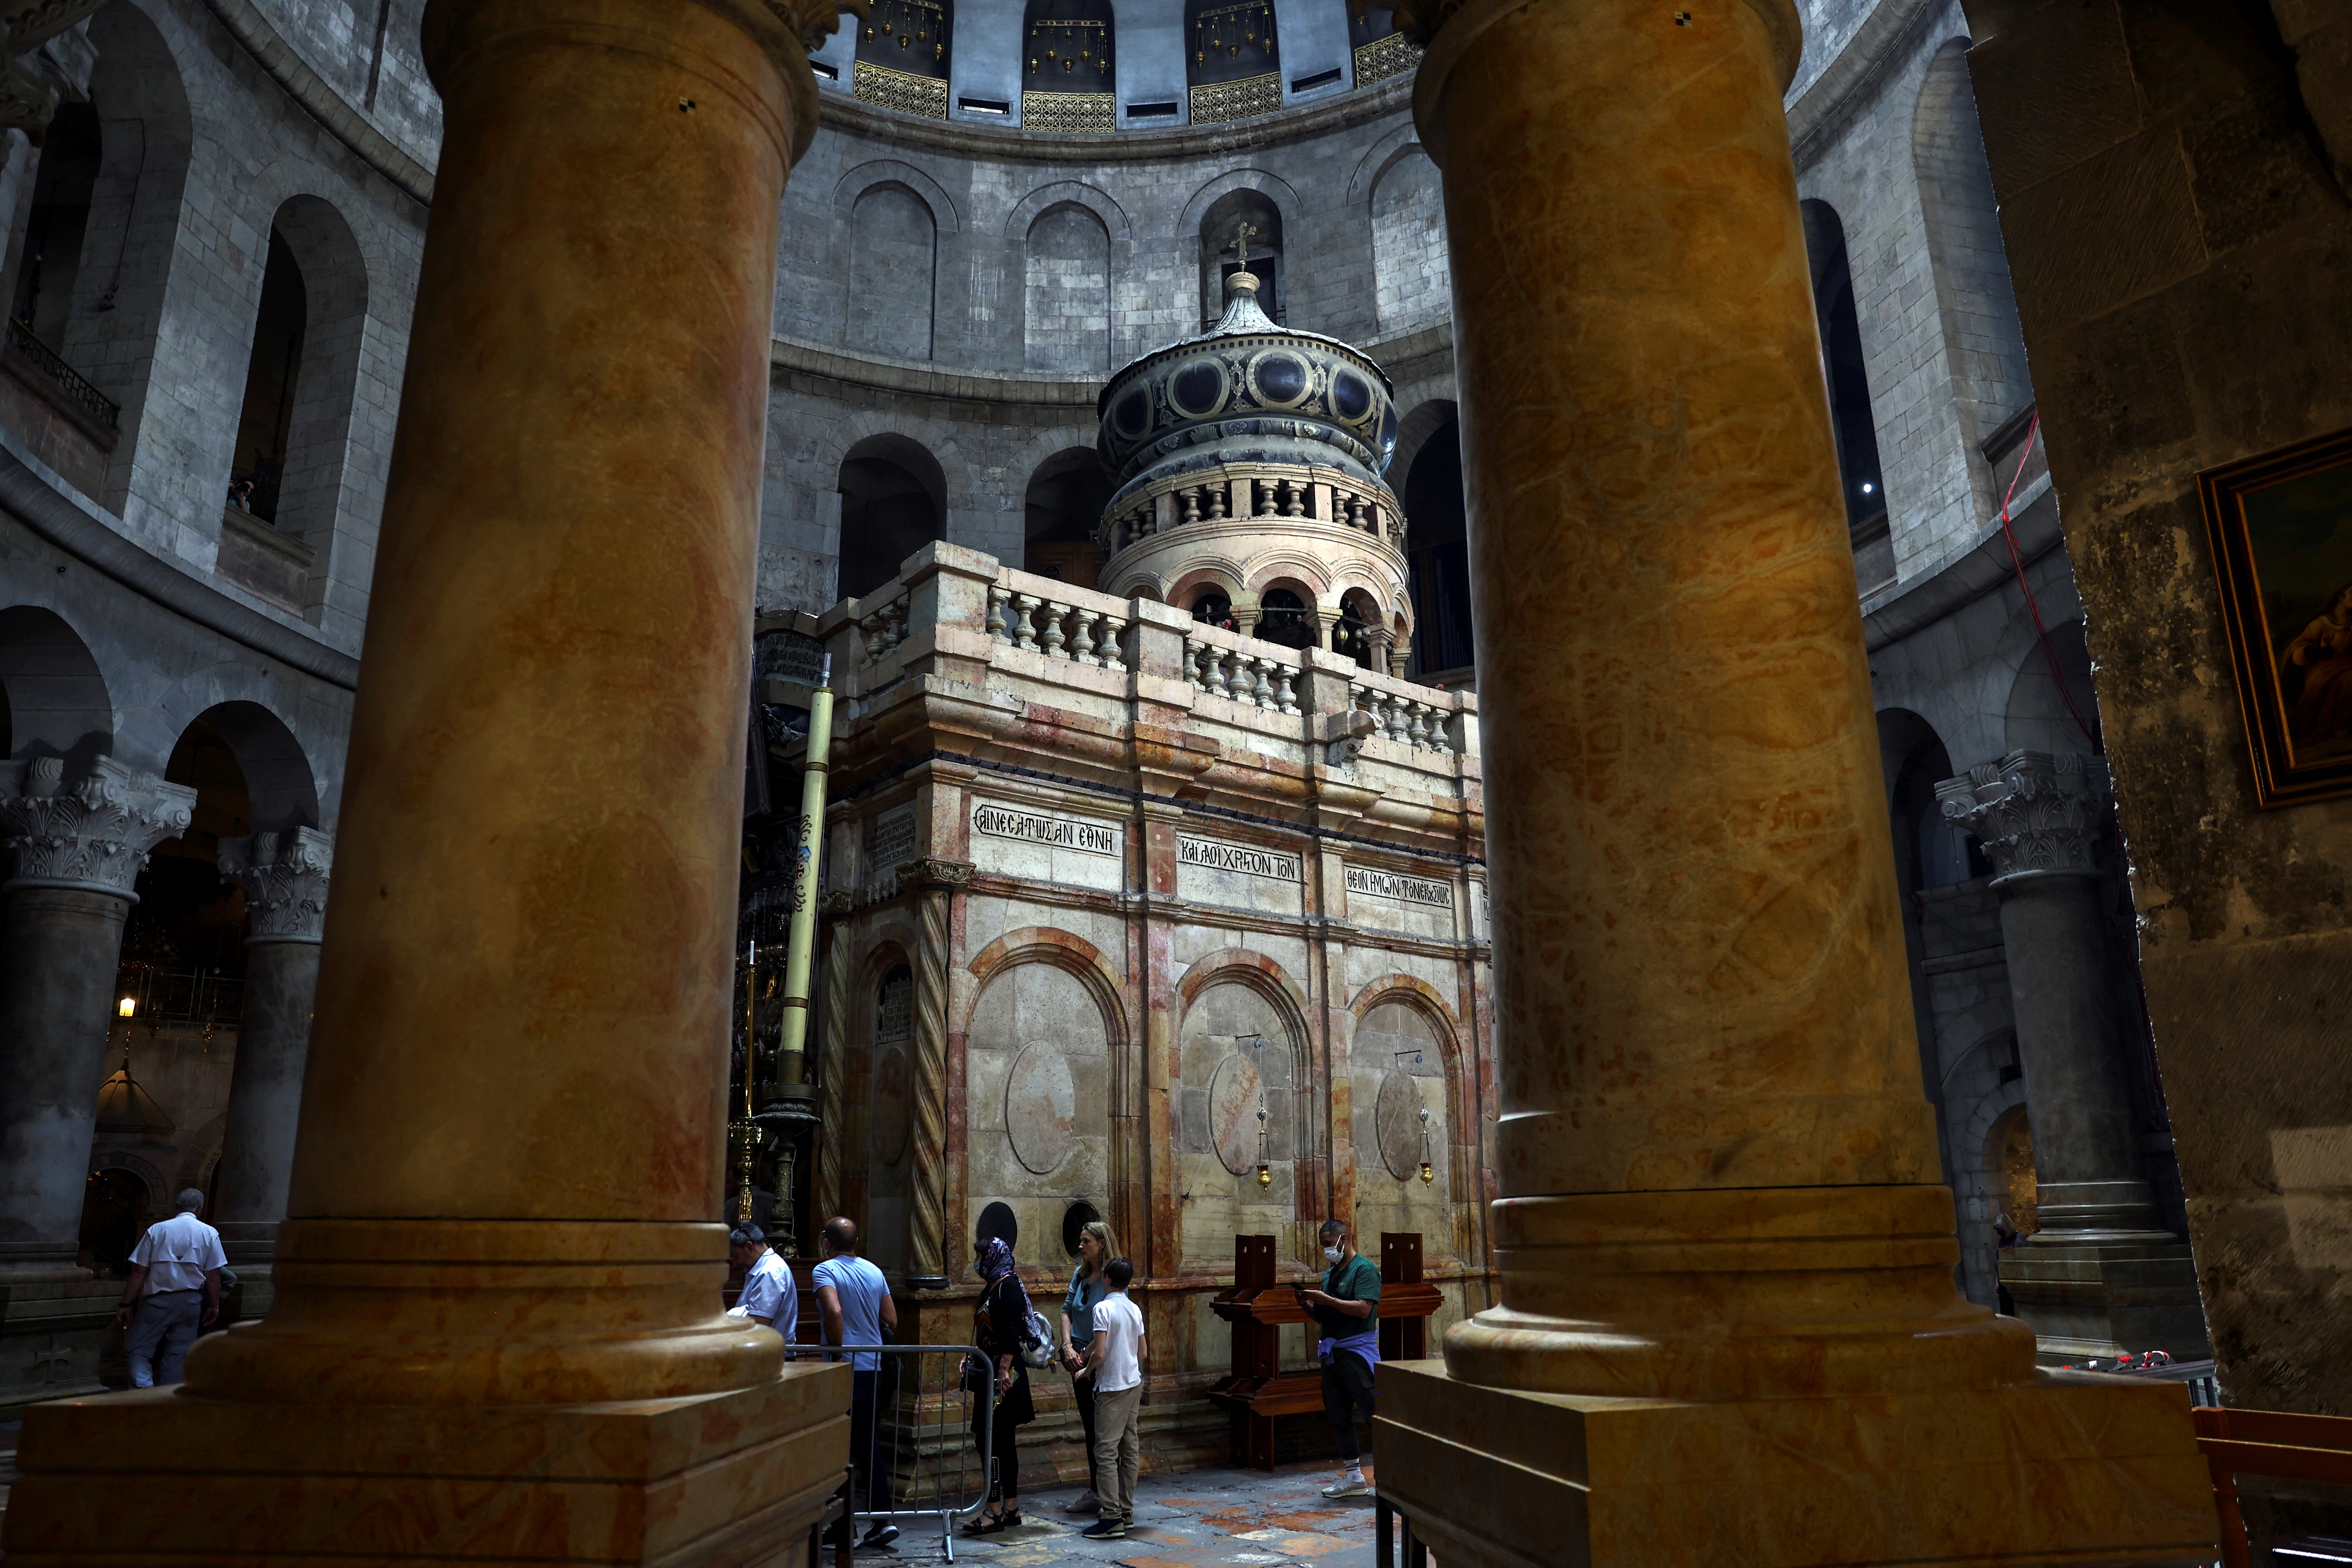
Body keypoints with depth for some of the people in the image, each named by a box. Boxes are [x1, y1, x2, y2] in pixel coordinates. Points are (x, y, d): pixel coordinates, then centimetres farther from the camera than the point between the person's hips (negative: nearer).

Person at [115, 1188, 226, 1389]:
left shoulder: (156, 1230, 0)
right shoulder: (210, 1234, 0)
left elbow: (139, 1272, -4)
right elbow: (213, 1275, -1)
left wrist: (126, 1304, 2)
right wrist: (214, 1306, 7)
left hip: (157, 1302, -1)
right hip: (190, 1303, 1)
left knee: (139, 1350, 7)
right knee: (177, 1355, 8)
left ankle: (144, 1390, -13)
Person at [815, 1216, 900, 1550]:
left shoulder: (825, 1270, -9)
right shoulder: (874, 1272, 8)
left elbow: (834, 1312, -27)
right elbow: (892, 1320, 11)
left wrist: (837, 1351, -15)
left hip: (843, 1369, -6)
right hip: (873, 1367, 6)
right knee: (866, 1444, 14)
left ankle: (842, 1529, 12)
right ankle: (883, 1517, 9)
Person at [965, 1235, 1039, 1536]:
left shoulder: (1009, 1285, -14)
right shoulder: (993, 1287, 15)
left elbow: (1013, 1331, -21)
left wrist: (1004, 1370, -24)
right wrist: (974, 1361, 20)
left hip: (1004, 1374, -10)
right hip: (991, 1372, 10)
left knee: (991, 1441, -8)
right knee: (1003, 1442, 13)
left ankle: (994, 1512, -4)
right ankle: (1011, 1508, 19)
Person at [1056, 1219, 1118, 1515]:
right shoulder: (1080, 1274, 7)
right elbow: (1067, 1310, 9)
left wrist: (1088, 1359, -16)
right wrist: (1068, 1347, -4)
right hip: (1081, 1360, 7)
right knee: (1090, 1427, 15)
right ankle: (1094, 1493, 25)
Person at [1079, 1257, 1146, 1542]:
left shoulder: (1103, 1308, -14)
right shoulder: (1135, 1310, 6)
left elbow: (1099, 1352, -19)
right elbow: (1143, 1353, 11)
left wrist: (1087, 1370, -2)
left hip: (1112, 1387, -7)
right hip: (1134, 1383, 7)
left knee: (1106, 1452, -4)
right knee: (1130, 1449, 11)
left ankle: (1112, 1519, -6)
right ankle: (1127, 1512, 18)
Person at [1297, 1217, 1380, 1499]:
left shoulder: (1364, 1269, -7)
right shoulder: (1328, 1275, 17)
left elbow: (1363, 1309, -20)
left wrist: (1326, 1299, -20)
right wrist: (1308, 1303, 2)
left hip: (1357, 1351, -9)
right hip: (1332, 1354, 9)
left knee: (1374, 1415, -8)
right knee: (1338, 1417, 10)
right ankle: (1354, 1477, 18)